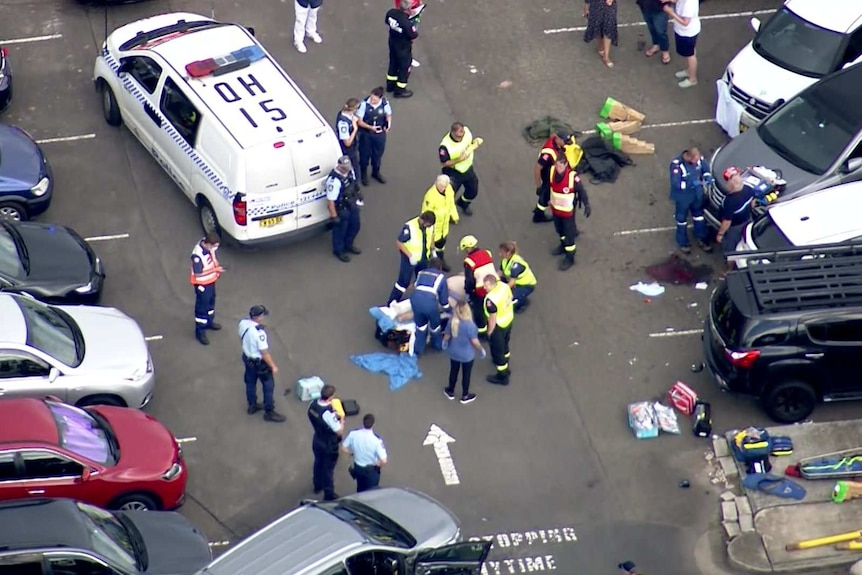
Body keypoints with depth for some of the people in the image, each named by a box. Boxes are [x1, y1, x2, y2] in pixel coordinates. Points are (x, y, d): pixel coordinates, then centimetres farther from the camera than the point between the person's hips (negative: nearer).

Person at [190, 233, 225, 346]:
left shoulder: (209, 247, -13)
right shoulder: (197, 255, -38)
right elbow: (197, 274, -30)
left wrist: (217, 268, -5)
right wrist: (214, 269, -29)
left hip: (211, 280, 8)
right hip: (202, 284, -8)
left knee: (211, 302, 28)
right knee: (202, 307, 8)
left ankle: (209, 322, 51)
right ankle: (200, 331, 25)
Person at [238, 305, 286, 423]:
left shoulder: (242, 323, -15)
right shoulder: (259, 333, -37)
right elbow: (264, 353, -27)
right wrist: (273, 366, -13)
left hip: (247, 358, 7)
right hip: (260, 363, -7)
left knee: (250, 382, 27)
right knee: (268, 386, 13)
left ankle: (252, 405, 48)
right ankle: (269, 413, 27)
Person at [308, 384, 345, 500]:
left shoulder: (313, 404, -16)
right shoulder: (328, 414, -38)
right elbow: (340, 432, -27)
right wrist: (341, 420, -10)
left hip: (317, 441, 7)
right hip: (329, 445, -7)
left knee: (318, 463, 29)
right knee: (328, 468, 14)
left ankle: (317, 485, 51)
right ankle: (329, 494, 31)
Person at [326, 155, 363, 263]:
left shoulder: (350, 171, -10)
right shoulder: (335, 180, -36)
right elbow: (330, 200, -30)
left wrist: (358, 196, 21)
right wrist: (334, 216, -24)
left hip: (352, 205, 8)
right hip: (341, 209, -8)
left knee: (355, 226, 26)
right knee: (340, 230, 14)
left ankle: (348, 245, 52)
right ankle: (338, 251, 40)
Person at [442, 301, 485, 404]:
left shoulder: (451, 322, -17)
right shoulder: (470, 325, -31)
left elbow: (446, 336, -3)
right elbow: (475, 342, -24)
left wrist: (445, 344, 19)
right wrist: (481, 350, -5)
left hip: (453, 352, 4)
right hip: (467, 355, -4)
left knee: (453, 371, 25)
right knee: (466, 374, 17)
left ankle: (450, 392, 44)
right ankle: (465, 396, 35)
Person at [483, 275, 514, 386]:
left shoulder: (491, 299, -38)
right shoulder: (504, 286, -13)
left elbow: (492, 318, -27)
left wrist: (489, 332, -12)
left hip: (498, 326, -8)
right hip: (509, 320, 8)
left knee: (497, 350, 13)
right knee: (504, 344, 32)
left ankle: (502, 377, 29)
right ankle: (505, 366, 56)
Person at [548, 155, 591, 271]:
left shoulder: (572, 176, -31)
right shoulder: (552, 171, -16)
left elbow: (581, 191, -18)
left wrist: (587, 205, -16)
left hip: (568, 210, -6)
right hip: (555, 208, 6)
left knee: (569, 233, 7)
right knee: (559, 230, 28)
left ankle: (570, 258, 23)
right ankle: (564, 245, 54)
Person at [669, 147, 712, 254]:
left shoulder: (698, 159, -18)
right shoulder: (676, 165, -35)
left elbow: (705, 167, 3)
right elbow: (676, 183, -35)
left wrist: (707, 176, -18)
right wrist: (691, 183, -43)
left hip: (697, 193, 5)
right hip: (683, 196, -5)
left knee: (699, 215, 23)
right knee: (682, 219, 17)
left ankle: (701, 240, 43)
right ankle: (683, 243, 38)